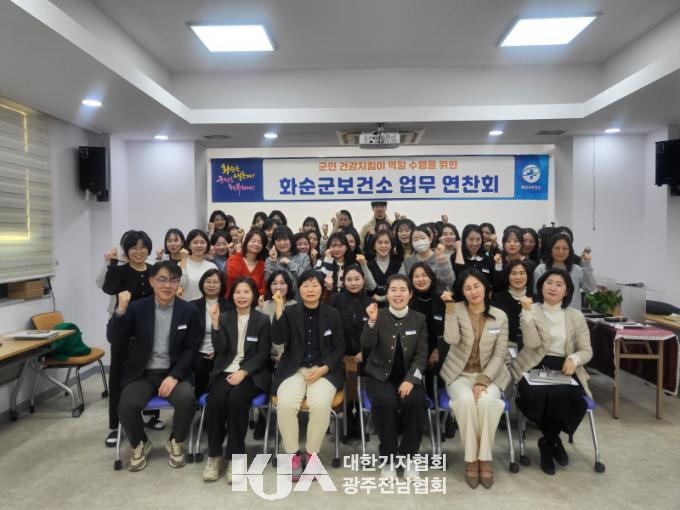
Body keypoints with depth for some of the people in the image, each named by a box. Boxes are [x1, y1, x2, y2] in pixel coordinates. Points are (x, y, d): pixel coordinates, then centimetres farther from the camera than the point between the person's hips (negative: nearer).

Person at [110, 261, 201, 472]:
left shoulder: (189, 310, -2)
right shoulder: (137, 308, -1)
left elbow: (191, 349, -3)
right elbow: (116, 340, -9)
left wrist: (174, 376, -15)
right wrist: (120, 310, -24)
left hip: (174, 372, 0)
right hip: (142, 373, 1)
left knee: (187, 399, -29)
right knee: (126, 406, -25)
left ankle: (176, 442, 4)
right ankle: (140, 444, 10)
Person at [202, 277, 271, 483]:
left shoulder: (263, 320, 4)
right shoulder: (225, 318, 11)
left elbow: (263, 354, -2)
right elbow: (221, 349, -2)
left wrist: (243, 372, -17)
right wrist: (215, 322, -14)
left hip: (252, 373, -2)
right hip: (226, 370, 2)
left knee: (236, 399, -32)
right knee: (214, 400, -28)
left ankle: (236, 457, -18)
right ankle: (214, 456, -12)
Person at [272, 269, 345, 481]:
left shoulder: (332, 314, 7)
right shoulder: (290, 312, 7)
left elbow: (339, 348, 5)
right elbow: (278, 339, -8)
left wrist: (323, 368, -10)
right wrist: (279, 308, -16)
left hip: (324, 370, 0)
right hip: (294, 370, 1)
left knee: (320, 405, -30)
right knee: (285, 404, -29)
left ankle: (311, 454, -6)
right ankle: (293, 454, -6)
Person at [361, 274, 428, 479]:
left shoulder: (419, 319, 3)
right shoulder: (378, 316, -1)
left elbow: (421, 355, -1)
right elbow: (367, 345, -15)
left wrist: (410, 380, -15)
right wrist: (372, 321, -31)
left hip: (408, 376, 1)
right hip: (380, 375, -1)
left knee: (415, 401, -29)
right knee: (386, 402, -31)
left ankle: (407, 457, -8)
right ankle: (388, 459, -11)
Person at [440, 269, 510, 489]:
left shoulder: (500, 316, 0)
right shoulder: (456, 310, -3)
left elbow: (500, 353, -3)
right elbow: (451, 339, -20)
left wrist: (484, 380, -14)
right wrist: (449, 307, -25)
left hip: (489, 374, 1)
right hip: (459, 374, 0)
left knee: (487, 400, -31)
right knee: (466, 400, -32)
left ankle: (485, 458, -16)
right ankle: (471, 458, -16)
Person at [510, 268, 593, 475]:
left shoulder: (576, 316, 9)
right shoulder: (531, 311, 2)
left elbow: (587, 350, 9)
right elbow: (532, 343, -12)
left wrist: (574, 359, -14)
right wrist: (527, 312, -19)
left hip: (564, 368, 2)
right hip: (535, 366, -2)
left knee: (564, 396, -30)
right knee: (537, 395, -32)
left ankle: (547, 442, 0)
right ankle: (554, 440, 0)